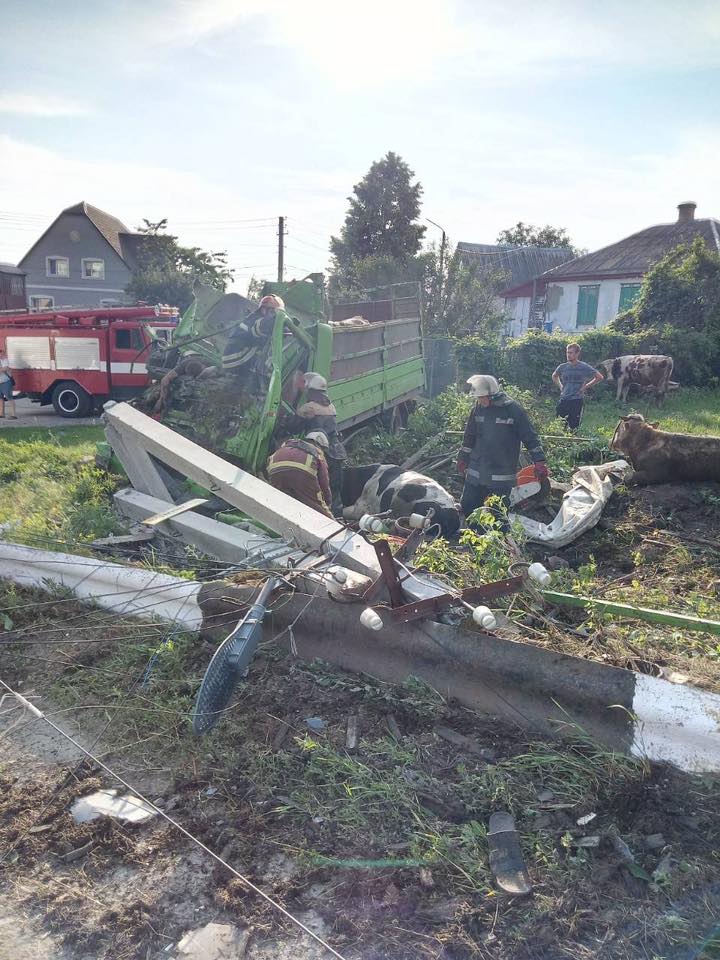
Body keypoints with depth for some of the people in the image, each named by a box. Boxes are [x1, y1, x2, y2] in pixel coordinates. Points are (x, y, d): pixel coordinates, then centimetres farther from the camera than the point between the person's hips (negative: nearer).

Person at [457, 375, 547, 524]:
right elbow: (469, 437, 15)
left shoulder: (513, 409, -12)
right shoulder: (477, 409, 1)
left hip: (503, 476, -4)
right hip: (476, 473, 4)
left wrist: (539, 462, -11)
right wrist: (463, 458, 19)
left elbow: (530, 437, -8)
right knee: (467, 508, 9)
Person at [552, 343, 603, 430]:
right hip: (563, 399, 4)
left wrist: (586, 386, -3)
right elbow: (554, 376, 29)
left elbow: (600, 377, 1)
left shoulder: (584, 367, -3)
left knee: (573, 426, -3)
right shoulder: (563, 367, 7)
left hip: (577, 400, -4)